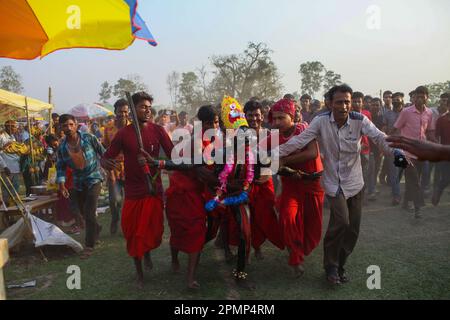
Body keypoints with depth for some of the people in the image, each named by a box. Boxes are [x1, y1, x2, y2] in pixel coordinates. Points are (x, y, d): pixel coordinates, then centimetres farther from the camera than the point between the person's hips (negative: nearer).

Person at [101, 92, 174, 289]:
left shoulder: (158, 131, -3)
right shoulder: (123, 133, -4)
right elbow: (105, 158, -3)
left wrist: (153, 161, -23)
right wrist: (106, 163, -27)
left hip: (154, 191, 1)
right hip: (133, 193, 0)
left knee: (154, 232, 8)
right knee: (133, 235, 9)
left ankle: (147, 252, 46)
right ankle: (139, 274, 33)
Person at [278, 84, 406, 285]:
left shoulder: (359, 120, -9)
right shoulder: (321, 121, -11)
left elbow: (378, 137, -19)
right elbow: (299, 141, -14)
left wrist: (395, 150, -39)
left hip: (354, 182, 3)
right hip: (333, 183, -3)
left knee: (352, 229, 8)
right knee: (341, 222, -17)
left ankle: (339, 264, 33)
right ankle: (331, 265, 8)